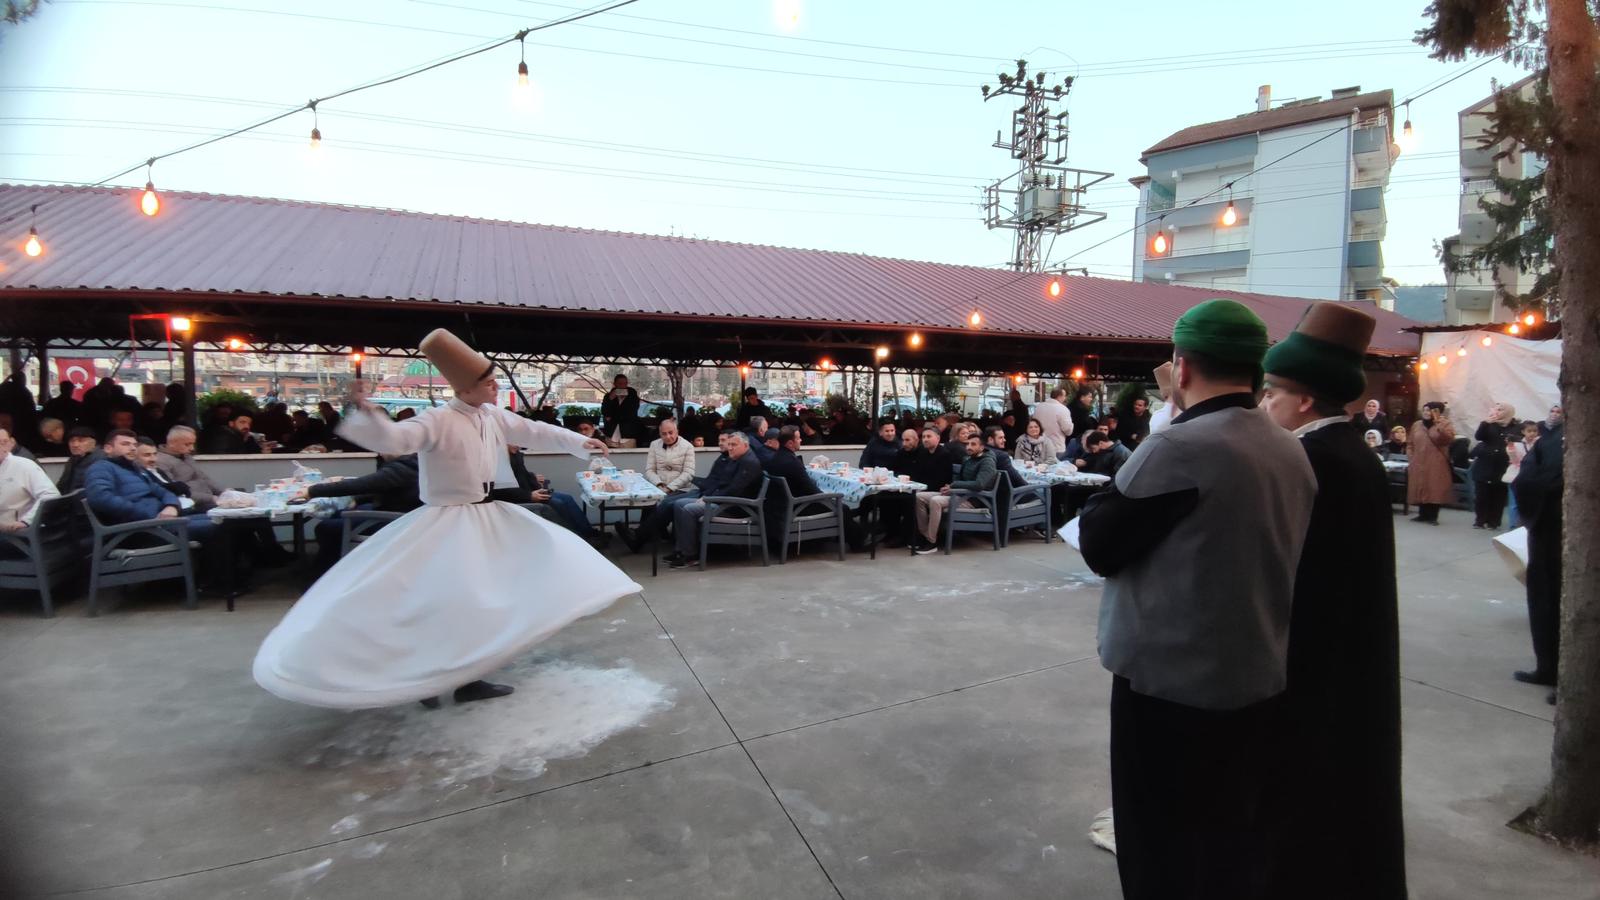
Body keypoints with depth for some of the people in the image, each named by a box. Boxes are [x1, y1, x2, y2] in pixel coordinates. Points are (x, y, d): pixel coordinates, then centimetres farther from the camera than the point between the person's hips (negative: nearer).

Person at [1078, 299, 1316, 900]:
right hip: (1261, 681, 7)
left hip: (1171, 684, -7)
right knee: (1240, 840, 23)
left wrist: (1110, 491, 1)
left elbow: (1099, 546, -15)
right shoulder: (1292, 452, 2)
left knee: (1165, 851, 11)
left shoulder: (1178, 449, -22)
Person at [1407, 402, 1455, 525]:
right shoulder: (1416, 425, 12)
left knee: (1435, 489, -5)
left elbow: (1449, 439, -18)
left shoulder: (1445, 424, 0)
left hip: (1436, 464, -4)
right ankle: (1423, 514, 14)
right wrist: (1412, 459, 10)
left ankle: (1433, 516, 1)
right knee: (1420, 489, 5)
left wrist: (1440, 426, -26)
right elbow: (1411, 444, 16)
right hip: (1419, 463, 4)